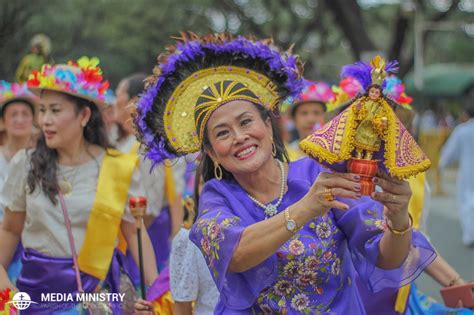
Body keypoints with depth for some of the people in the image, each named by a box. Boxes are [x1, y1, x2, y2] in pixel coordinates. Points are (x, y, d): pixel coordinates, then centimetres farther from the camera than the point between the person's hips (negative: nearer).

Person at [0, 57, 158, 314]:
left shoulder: (118, 168, -7)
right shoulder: (26, 164, -1)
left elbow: (135, 233, -3)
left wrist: (156, 291, -11)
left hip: (97, 286, -1)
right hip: (38, 285, 1)